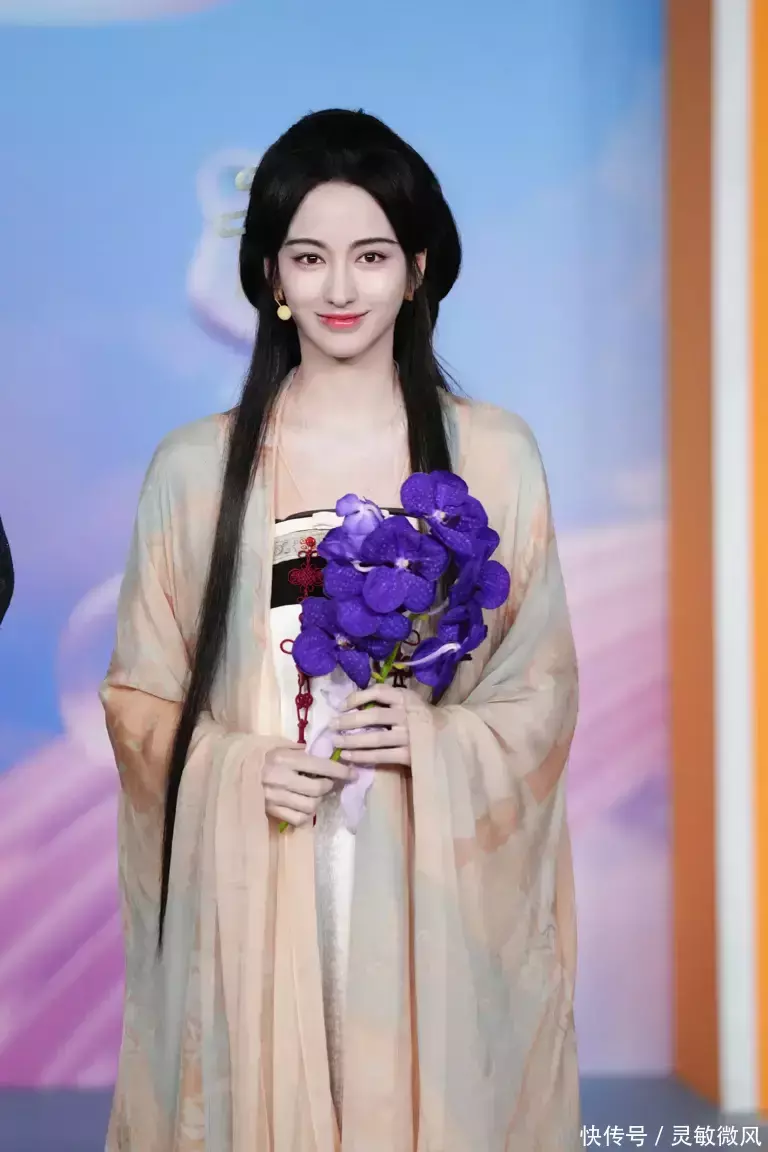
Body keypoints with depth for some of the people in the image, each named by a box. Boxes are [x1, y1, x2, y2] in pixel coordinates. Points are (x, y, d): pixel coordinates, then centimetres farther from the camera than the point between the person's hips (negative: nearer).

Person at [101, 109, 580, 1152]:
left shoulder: (495, 456, 2)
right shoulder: (194, 467, 2)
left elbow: (542, 686, 5)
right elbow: (141, 696, 6)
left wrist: (437, 741, -14)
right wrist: (240, 772, -12)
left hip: (434, 889, 0)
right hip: (253, 891, 0)